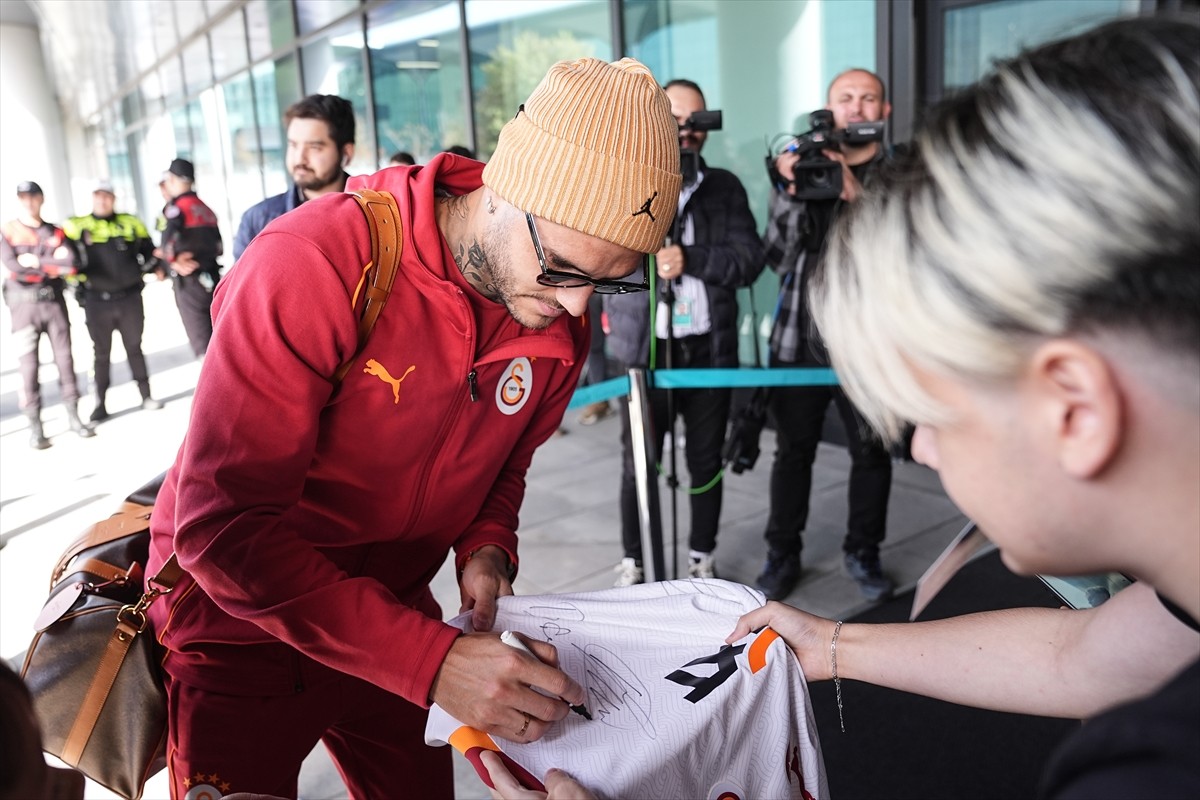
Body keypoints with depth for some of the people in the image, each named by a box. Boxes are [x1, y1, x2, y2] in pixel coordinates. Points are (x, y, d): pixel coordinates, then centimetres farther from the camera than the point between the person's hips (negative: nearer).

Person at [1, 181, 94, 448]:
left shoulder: (56, 232, 9)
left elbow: (72, 264, -8)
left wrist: (35, 260, -12)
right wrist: (54, 264, -10)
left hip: (55, 301, 2)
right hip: (24, 305, -2)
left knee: (65, 358, 5)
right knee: (29, 365, -1)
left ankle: (73, 416, 14)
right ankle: (35, 426, 3)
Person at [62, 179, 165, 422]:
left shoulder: (130, 223, 9)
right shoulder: (77, 226, 3)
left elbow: (149, 251, 16)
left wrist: (155, 268, 0)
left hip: (130, 297, 1)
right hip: (97, 301, -1)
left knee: (134, 348, 10)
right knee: (102, 353, 5)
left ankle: (146, 396, 17)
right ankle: (101, 404, 11)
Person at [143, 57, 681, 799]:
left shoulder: (562, 326, -11)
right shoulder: (314, 266, -30)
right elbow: (226, 527, -32)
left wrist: (487, 545, -15)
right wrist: (432, 660, -38)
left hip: (393, 617, 5)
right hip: (239, 630, -4)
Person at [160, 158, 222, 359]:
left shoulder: (176, 206, -9)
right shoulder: (205, 209, 13)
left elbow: (170, 236, -26)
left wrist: (173, 259, -11)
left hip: (189, 281, -7)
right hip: (212, 277, 7)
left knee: (201, 341, -4)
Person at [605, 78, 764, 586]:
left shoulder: (724, 187, 8)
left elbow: (749, 259, -2)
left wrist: (688, 258, -16)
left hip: (708, 348, 2)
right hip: (644, 349, -1)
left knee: (706, 461, 10)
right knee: (638, 463, 4)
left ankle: (702, 559, 27)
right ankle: (633, 562, 20)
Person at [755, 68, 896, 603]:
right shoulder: (799, 166, 7)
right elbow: (778, 257, -1)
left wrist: (856, 194, -21)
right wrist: (789, 193, -15)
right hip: (799, 338, 1)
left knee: (871, 453, 9)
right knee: (793, 451, 8)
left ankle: (862, 553, 27)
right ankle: (782, 555, 22)